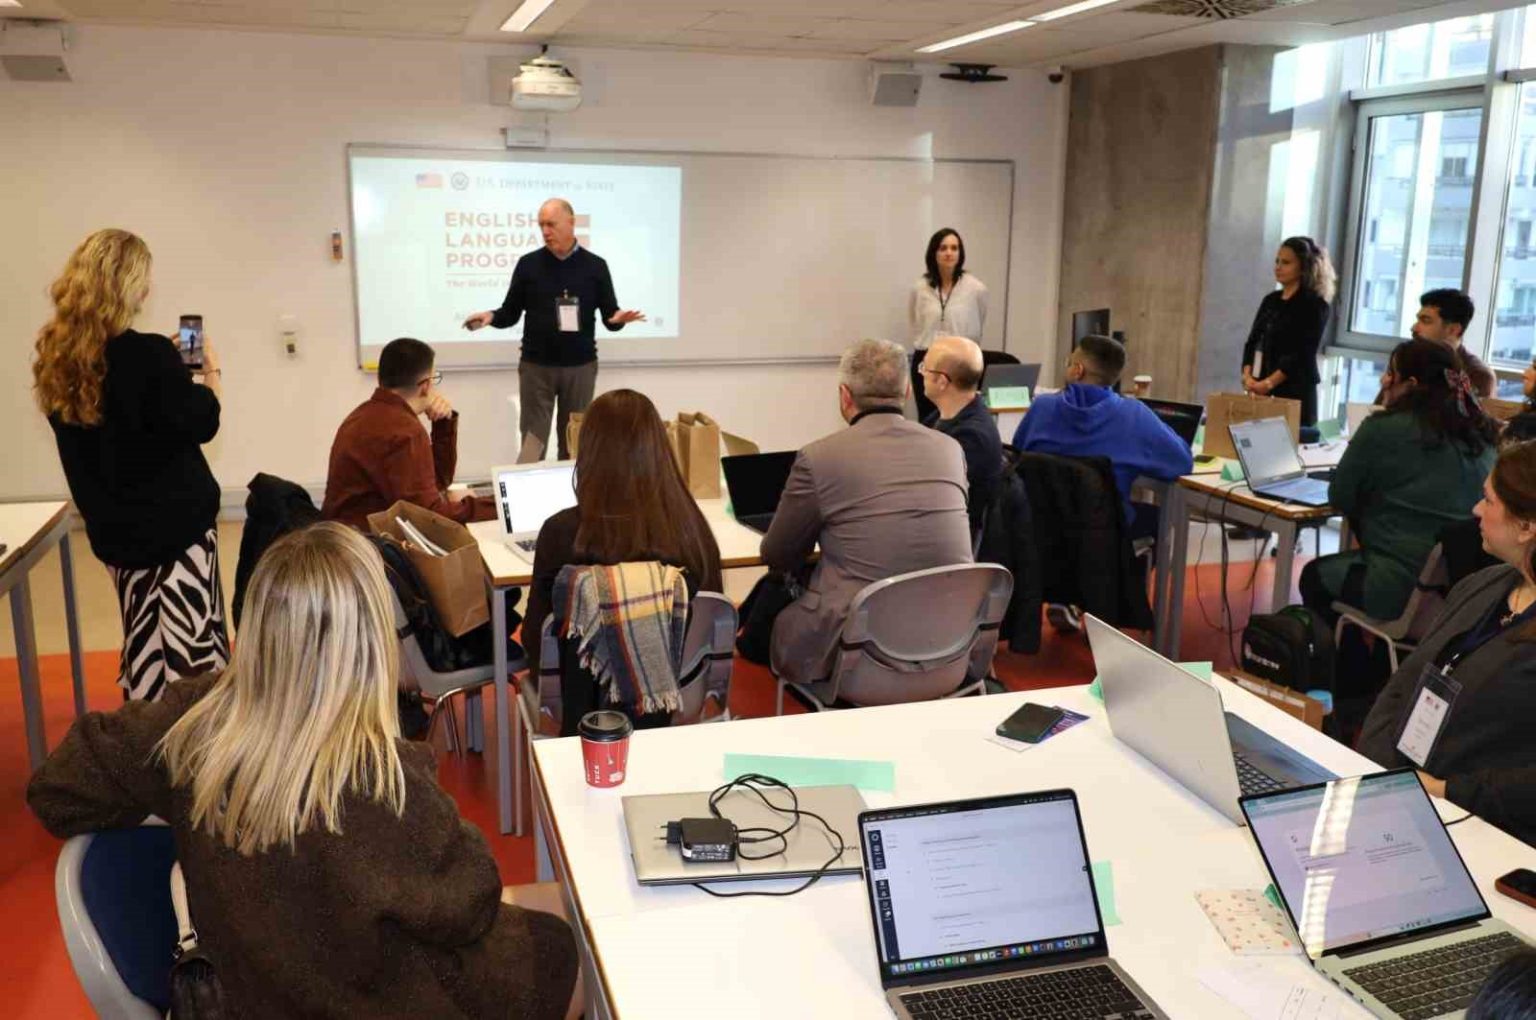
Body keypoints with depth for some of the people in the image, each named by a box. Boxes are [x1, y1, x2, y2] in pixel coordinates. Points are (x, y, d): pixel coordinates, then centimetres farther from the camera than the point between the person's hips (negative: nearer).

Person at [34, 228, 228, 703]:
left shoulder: (56, 360, 0)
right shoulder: (148, 354, -21)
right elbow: (202, 424, -11)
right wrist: (211, 372, 5)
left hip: (115, 527, 7)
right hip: (176, 522, -7)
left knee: (143, 647, 19)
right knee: (193, 649, 1)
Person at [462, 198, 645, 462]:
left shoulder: (595, 266, 2)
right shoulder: (528, 264, 2)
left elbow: (609, 316, 1)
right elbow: (511, 314, 5)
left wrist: (619, 319, -22)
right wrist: (491, 317, -17)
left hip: (580, 367, 0)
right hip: (536, 366, 0)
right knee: (533, 438, -2)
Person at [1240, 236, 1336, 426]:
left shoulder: (1314, 305, -4)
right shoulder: (1270, 300, 14)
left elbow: (1303, 353, -13)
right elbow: (1253, 342, 10)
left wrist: (1268, 383, -21)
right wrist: (1248, 376, -8)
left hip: (1296, 391, -6)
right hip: (1262, 391, 6)